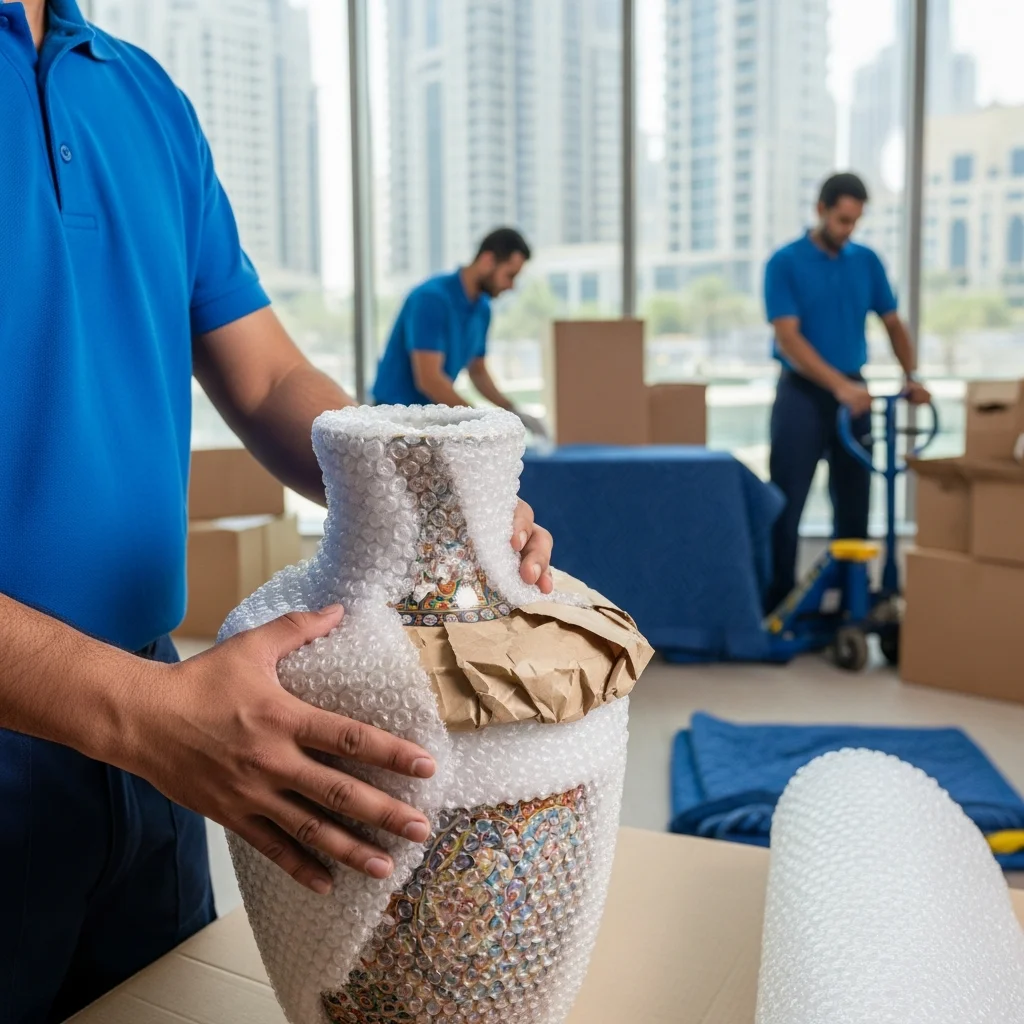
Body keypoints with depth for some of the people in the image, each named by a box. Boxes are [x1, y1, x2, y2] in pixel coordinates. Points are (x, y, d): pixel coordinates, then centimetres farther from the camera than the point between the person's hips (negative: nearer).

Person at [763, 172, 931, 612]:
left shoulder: (867, 262, 6)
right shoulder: (785, 263, -8)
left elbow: (892, 323, 11)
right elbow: (788, 338, -17)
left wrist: (911, 376, -6)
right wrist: (839, 385, -26)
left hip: (854, 393, 5)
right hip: (802, 394, -4)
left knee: (854, 504, 10)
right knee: (786, 506, -2)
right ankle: (777, 603, 5)